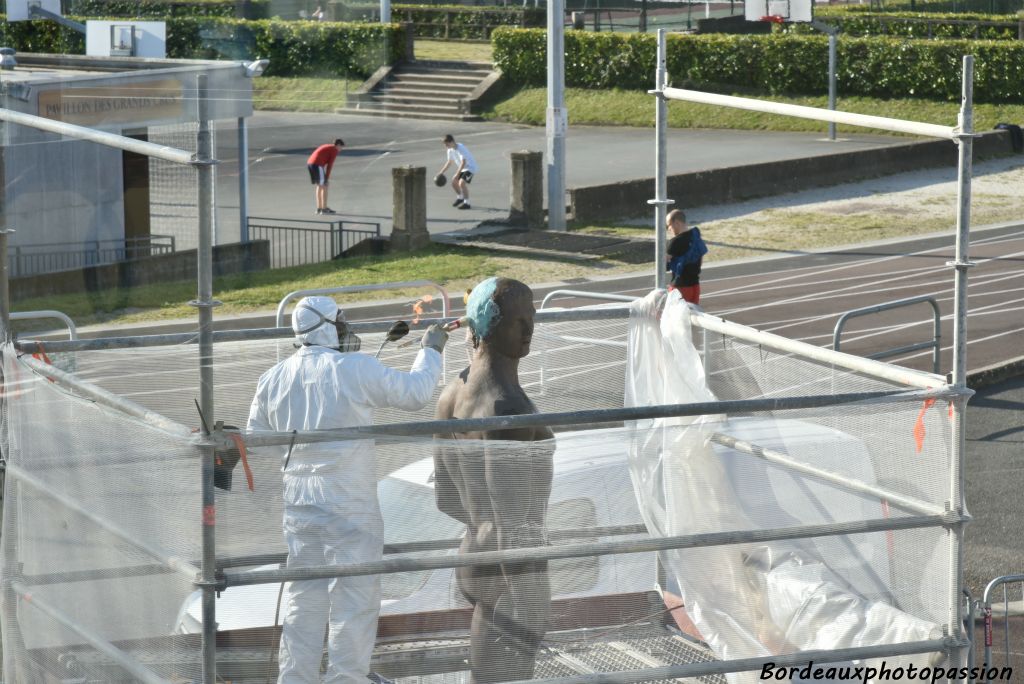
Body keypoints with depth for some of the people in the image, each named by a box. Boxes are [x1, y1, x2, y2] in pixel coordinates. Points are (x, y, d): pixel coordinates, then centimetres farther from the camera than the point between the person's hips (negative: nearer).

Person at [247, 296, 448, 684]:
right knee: (355, 598, 3)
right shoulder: (356, 369, -13)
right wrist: (430, 350, 14)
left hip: (299, 503, 5)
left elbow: (256, 437, 12)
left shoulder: (274, 378, 2)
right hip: (350, 506, -5)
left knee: (304, 598, 13)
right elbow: (415, 394, -2)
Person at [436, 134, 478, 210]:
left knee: (462, 183, -24)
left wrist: (457, 174, -39)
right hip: (462, 168, 9)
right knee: (454, 182, 13)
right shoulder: (450, 150, 0)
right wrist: (440, 173, 9)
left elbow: (463, 162, -33)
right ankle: (460, 198, 37)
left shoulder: (460, 148, -27)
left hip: (470, 167, -9)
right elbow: (449, 162, 13)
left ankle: (466, 203, -17)